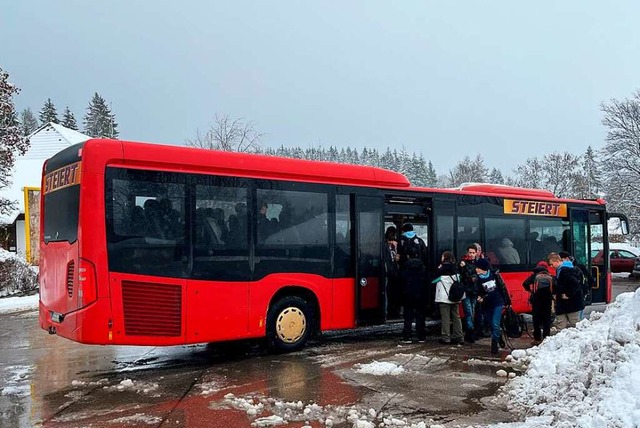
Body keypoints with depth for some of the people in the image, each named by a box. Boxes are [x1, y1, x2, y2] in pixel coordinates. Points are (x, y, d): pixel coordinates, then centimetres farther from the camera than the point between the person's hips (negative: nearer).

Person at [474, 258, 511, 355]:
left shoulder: (495, 274, -6)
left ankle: (494, 345, -7)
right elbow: (480, 293, 2)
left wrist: (507, 300, 6)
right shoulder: (478, 279, 0)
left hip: (498, 303, -3)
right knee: (491, 325, 9)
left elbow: (503, 287, 2)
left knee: (495, 324, -12)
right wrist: (480, 298, -21)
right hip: (487, 305, 3)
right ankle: (499, 338, 31)